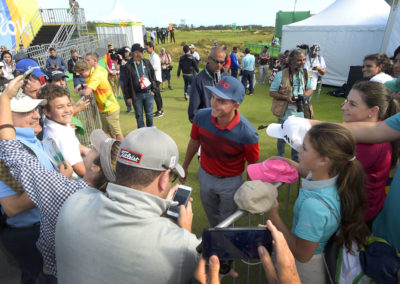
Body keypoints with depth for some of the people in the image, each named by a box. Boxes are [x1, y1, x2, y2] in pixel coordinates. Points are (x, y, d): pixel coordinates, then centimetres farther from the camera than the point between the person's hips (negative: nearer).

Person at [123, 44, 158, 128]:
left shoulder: (146, 62, 5)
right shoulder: (128, 66, -4)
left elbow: (153, 76, 10)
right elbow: (126, 83, -2)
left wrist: (153, 89, 3)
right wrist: (128, 96, -3)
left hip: (148, 94, 2)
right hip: (136, 96, -2)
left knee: (149, 115, 10)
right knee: (139, 116, 7)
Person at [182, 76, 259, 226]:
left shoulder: (248, 133, -33)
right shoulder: (201, 116, -23)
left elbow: (252, 165, -16)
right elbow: (194, 142, -3)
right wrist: (185, 166, 9)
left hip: (231, 181, -4)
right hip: (205, 175, 4)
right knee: (211, 214, 31)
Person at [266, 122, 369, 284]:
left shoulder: (314, 205, -42)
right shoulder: (331, 174, -19)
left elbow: (302, 255, -28)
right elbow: (307, 171, 8)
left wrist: (273, 216, -28)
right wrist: (283, 161, -5)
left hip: (308, 265, -6)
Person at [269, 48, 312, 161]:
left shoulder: (306, 74, 2)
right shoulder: (281, 74, -12)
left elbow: (310, 89, 15)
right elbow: (272, 92, -10)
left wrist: (304, 95, -9)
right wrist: (286, 98, -23)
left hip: (300, 112, 4)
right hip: (285, 113, -3)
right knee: (282, 137, 14)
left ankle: (296, 159, 35)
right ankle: (280, 157, 37)